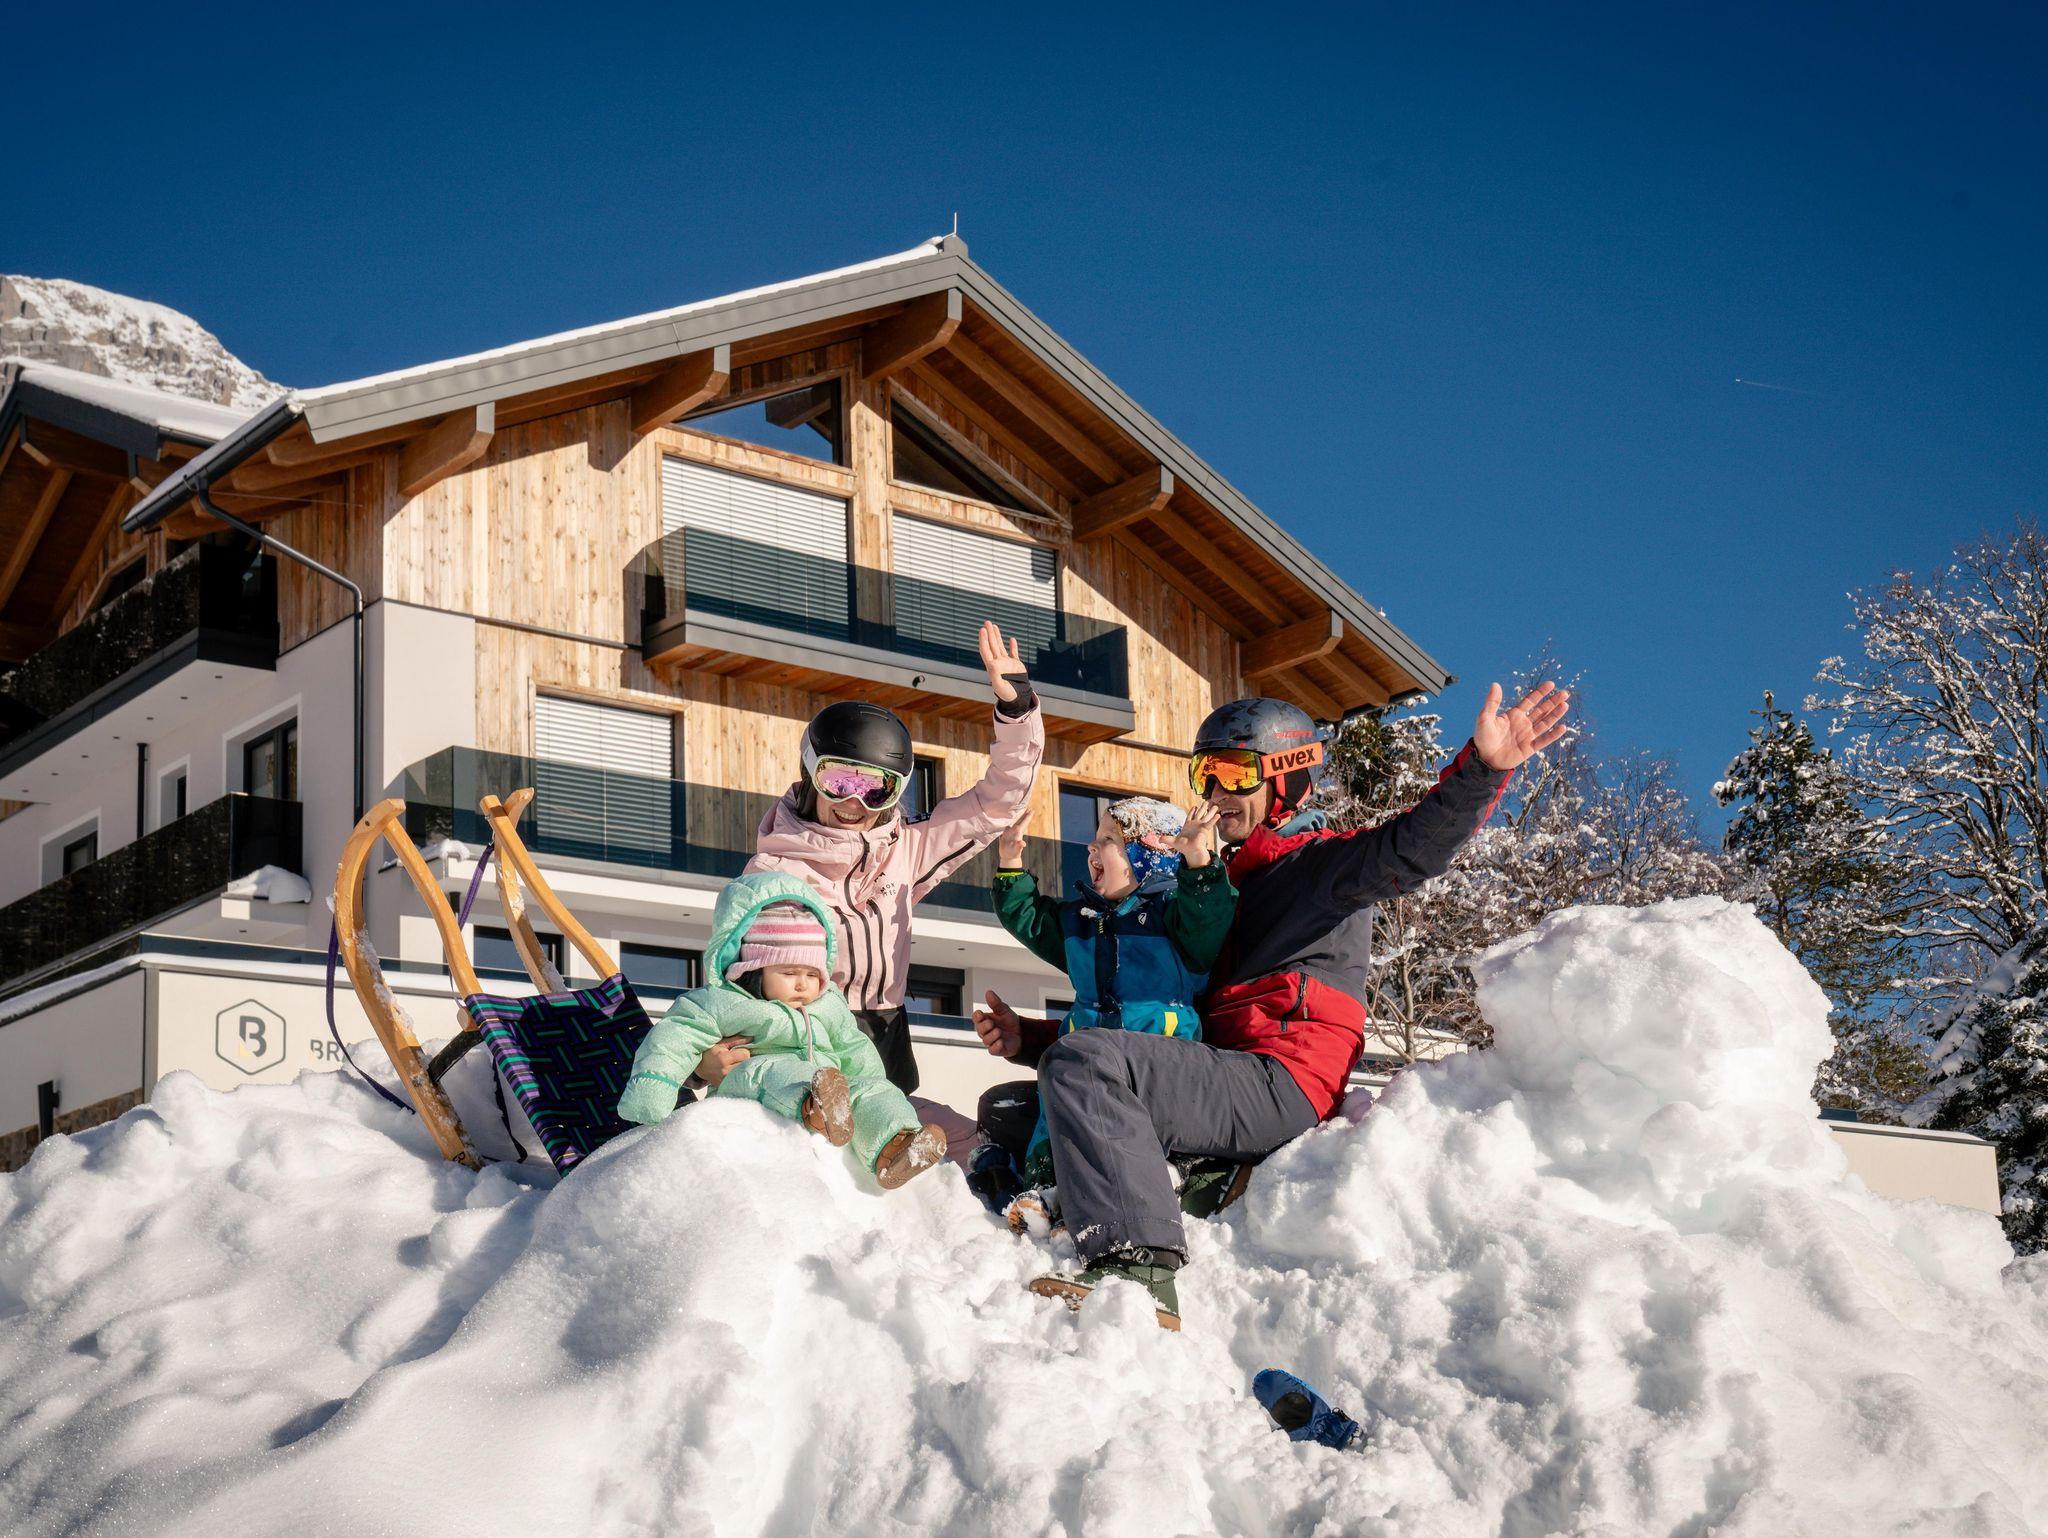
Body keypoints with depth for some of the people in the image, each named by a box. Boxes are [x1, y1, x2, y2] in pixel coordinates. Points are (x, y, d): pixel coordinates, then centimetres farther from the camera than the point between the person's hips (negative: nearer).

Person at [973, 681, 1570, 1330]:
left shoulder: (1320, 863, 6)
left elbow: (1413, 845, -16)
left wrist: (1483, 768, -34)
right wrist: (1031, 1040, 20)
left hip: (1277, 1085, -9)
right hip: (1223, 1090, 10)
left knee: (1083, 1063, -30)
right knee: (1010, 1107, 13)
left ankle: (1137, 1266, -42)